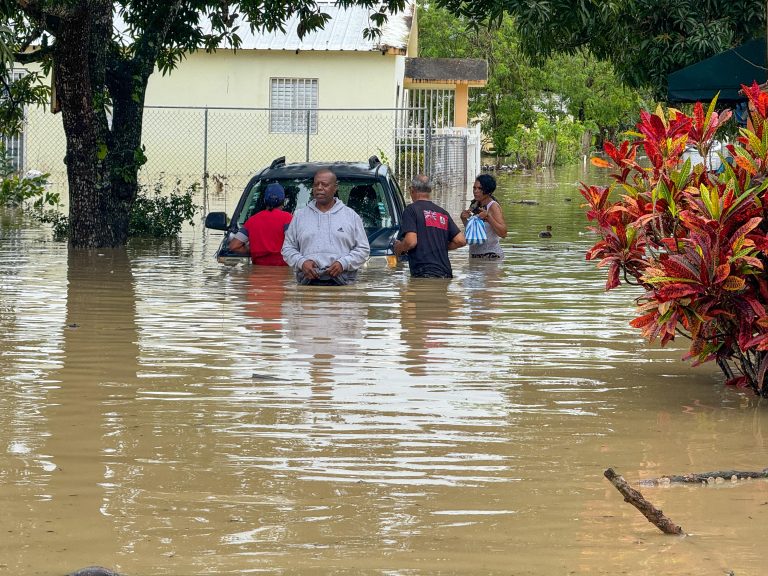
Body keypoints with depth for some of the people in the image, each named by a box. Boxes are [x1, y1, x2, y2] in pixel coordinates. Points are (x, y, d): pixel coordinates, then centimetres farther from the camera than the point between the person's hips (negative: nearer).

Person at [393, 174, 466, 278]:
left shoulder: (411, 210, -1)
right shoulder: (443, 213, 19)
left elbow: (411, 242, -12)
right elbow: (461, 241, 13)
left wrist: (397, 248, 8)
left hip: (424, 274, -6)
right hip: (446, 272, 6)